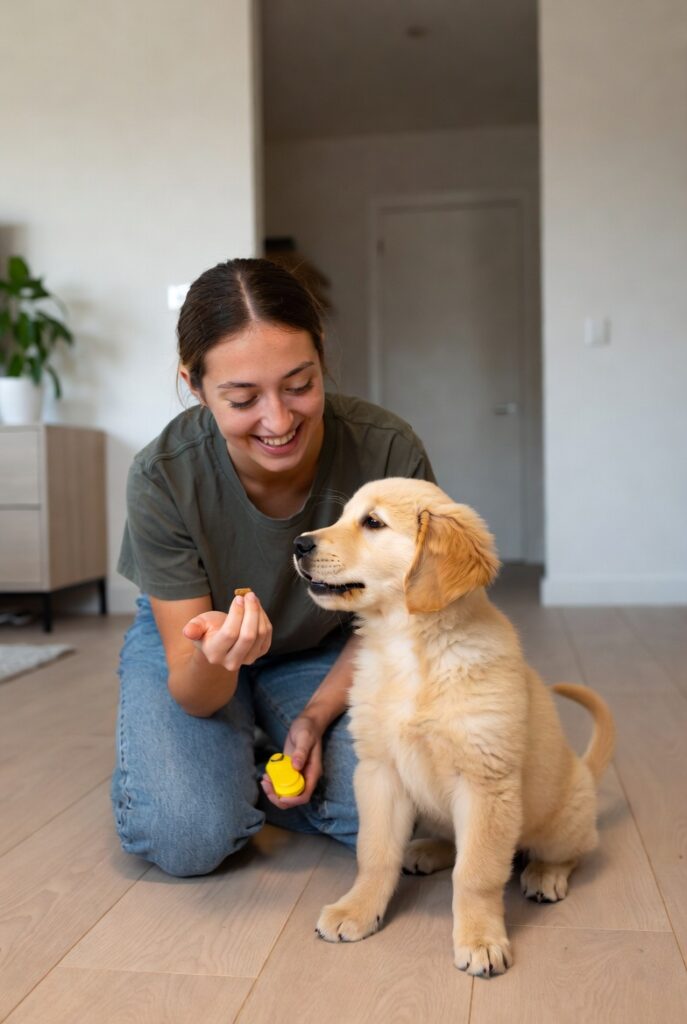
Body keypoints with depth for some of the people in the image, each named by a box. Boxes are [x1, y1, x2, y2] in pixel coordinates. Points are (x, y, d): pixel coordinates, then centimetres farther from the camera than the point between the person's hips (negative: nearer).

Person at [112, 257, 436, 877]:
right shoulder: (162, 477, -31)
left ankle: (251, 782, 12)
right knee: (190, 838, -23)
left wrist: (316, 715, -22)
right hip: (193, 641, -1)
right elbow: (195, 696, -25)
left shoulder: (390, 454, -30)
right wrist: (213, 661, -48)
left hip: (326, 652, 2)